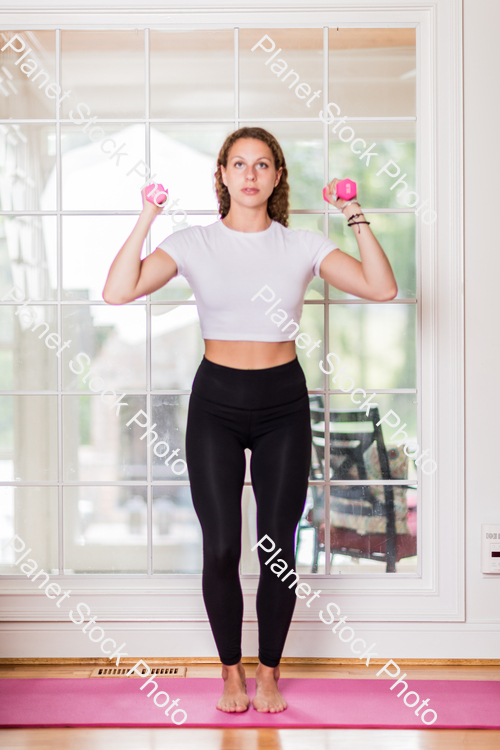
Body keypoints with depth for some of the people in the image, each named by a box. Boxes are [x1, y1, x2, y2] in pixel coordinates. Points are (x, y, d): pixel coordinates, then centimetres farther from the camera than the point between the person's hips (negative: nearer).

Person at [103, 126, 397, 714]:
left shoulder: (302, 246, 3)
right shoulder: (194, 243, 0)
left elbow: (382, 289, -7)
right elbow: (118, 291, -12)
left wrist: (356, 218, -10)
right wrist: (146, 220, -15)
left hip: (282, 402, 1)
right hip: (216, 401, 0)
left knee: (277, 547, 3)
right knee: (220, 548, -1)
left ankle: (269, 672, 22)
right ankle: (231, 672, 20)